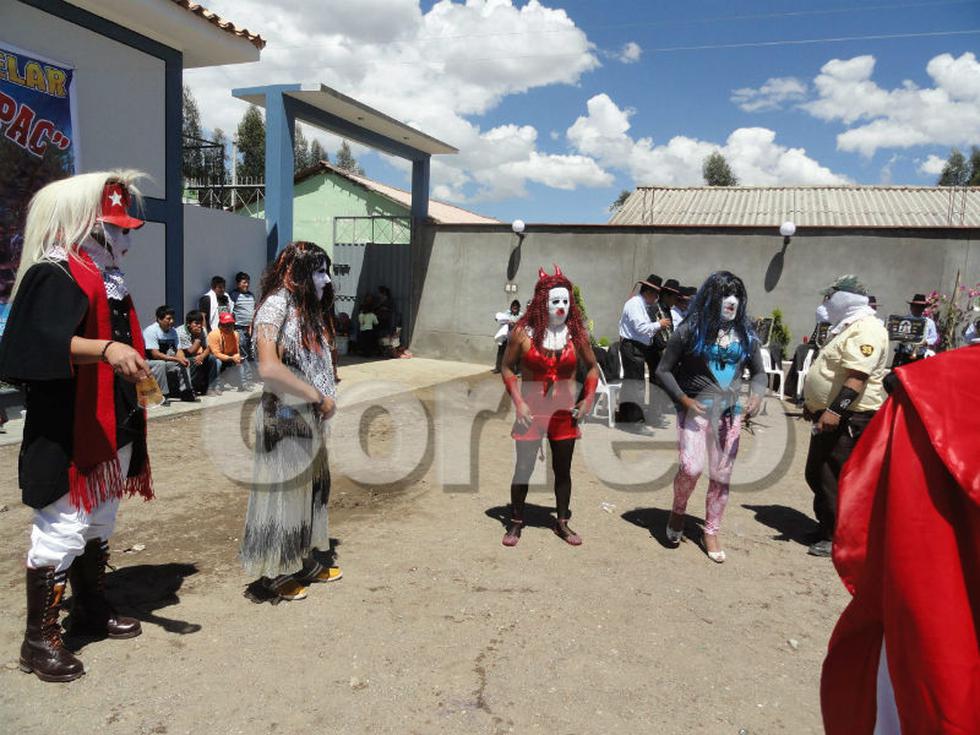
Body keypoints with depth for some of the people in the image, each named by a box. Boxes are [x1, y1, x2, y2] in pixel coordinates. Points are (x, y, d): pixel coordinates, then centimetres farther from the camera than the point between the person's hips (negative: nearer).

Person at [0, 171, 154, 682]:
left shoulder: (109, 279, 16)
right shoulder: (53, 276, -13)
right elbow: (46, 343, -30)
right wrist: (106, 348, -42)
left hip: (113, 428, 10)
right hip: (68, 432, -9)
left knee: (99, 525, 19)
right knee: (62, 530, -3)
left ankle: (92, 611, 34)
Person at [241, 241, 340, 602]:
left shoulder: (308, 310, 12)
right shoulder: (276, 306, -14)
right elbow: (269, 368, -25)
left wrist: (325, 400, -1)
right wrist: (319, 397, -18)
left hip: (310, 417, 8)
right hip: (285, 419, -8)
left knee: (310, 487, 16)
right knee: (283, 491, 3)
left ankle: (306, 560, 31)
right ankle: (275, 572, 20)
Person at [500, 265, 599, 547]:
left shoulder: (577, 333, -2)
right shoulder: (524, 331, -9)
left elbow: (592, 367, 11)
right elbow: (506, 367, -1)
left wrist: (588, 399, -1)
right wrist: (518, 402, -10)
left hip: (565, 412, 2)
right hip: (531, 411, -2)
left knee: (563, 470, 12)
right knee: (523, 468, 6)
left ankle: (562, 522, 30)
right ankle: (516, 523, 23)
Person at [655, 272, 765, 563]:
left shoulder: (745, 334, 7)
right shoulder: (691, 330, -5)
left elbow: (759, 372, 16)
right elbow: (663, 370, -2)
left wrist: (757, 392, -6)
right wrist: (684, 399, -12)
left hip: (731, 413, 4)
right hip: (696, 410, -4)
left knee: (721, 476, 7)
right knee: (691, 467, -19)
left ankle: (711, 533, 24)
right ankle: (678, 511, 11)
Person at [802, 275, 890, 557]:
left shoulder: (866, 330, -16)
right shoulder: (846, 328, 18)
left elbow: (857, 375, -28)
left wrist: (835, 410, -34)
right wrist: (813, 404, 27)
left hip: (849, 418, -11)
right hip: (830, 415, 11)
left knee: (833, 479, -5)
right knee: (816, 474, 16)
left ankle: (837, 538, 6)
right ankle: (827, 526, 29)